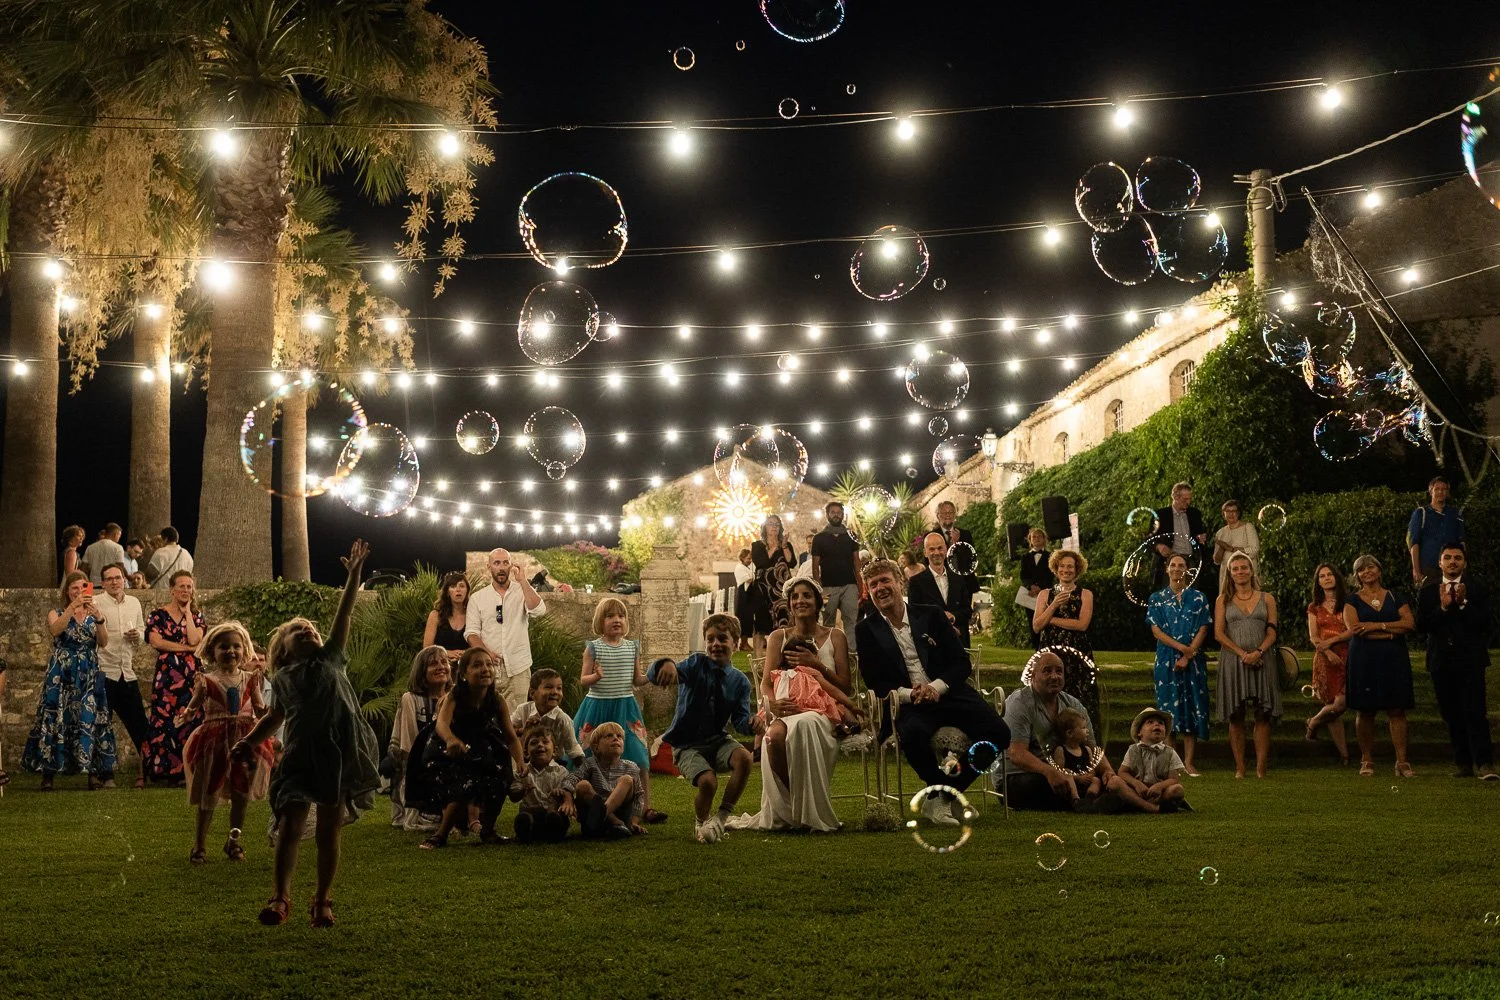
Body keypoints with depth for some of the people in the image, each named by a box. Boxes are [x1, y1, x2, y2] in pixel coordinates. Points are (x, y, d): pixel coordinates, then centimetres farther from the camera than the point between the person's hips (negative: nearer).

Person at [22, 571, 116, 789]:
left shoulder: (93, 615, 11)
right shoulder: (56, 614, 6)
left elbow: (103, 643, -5)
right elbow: (55, 630, -18)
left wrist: (98, 618, -21)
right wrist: (73, 607, -28)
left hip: (89, 676, 2)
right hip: (62, 676, -1)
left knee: (91, 720, -6)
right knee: (56, 720, -6)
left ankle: (95, 774, -4)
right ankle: (48, 775, -3)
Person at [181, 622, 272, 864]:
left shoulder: (249, 679, 5)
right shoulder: (206, 680, -3)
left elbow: (259, 708, 6)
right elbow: (194, 706, -6)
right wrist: (186, 714, -28)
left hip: (244, 739, 3)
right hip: (213, 740, -3)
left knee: (241, 795, 9)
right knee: (208, 797, 3)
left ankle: (234, 842, 26)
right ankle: (199, 845, 15)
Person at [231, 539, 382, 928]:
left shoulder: (331, 660, 12)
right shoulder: (282, 678, 14)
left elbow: (343, 616, 7)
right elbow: (275, 716, 23)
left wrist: (354, 574, 1)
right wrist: (247, 742, 12)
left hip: (340, 753, 0)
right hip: (300, 754, 0)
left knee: (329, 831, 4)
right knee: (289, 827, -7)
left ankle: (323, 901, 13)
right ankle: (281, 898, 1)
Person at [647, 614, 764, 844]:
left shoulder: (740, 681, 1)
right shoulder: (696, 665, -8)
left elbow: (740, 719, -6)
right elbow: (653, 676, -22)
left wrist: (752, 725, -32)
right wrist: (665, 665, -48)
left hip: (718, 740, 3)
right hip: (687, 744, -3)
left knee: (744, 758, -29)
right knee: (708, 781, -29)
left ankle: (721, 818, -10)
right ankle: (702, 824, 7)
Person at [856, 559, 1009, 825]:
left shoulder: (931, 616, 10)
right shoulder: (866, 631, 7)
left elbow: (961, 662, 6)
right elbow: (875, 683, 2)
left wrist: (936, 687, -13)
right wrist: (909, 694, -16)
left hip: (948, 693, 3)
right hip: (907, 704, -2)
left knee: (997, 732, -22)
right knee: (914, 733, -39)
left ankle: (946, 794, -3)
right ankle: (937, 789, -8)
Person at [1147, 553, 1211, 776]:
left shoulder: (1198, 598, 7)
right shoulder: (1157, 598, 7)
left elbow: (1203, 630, 1)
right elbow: (1156, 630, -1)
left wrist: (1188, 655, -11)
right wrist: (1181, 647, -13)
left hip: (1193, 661, 0)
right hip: (1167, 660, 0)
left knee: (1193, 708, -1)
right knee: (1168, 709, -2)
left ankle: (1188, 762, 3)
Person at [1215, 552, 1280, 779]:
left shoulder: (1266, 599, 11)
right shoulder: (1223, 600, 8)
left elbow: (1272, 633, 4)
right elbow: (1219, 634, 0)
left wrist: (1258, 652, -13)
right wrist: (1242, 654, -11)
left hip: (1262, 660, 0)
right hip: (1233, 660, 0)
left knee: (1262, 715, -3)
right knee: (1236, 716, 0)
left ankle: (1261, 767, -2)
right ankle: (1239, 767, 3)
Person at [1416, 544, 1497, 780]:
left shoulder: (1477, 590, 3)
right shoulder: (1428, 592, 9)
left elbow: (1484, 622, -6)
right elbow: (1422, 624, -1)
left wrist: (1463, 603, -18)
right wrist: (1442, 607, -14)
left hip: (1470, 660, -3)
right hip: (1441, 661, 3)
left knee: (1475, 713, -12)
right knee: (1452, 716, 6)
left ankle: (1484, 764, -14)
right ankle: (1464, 763, 12)